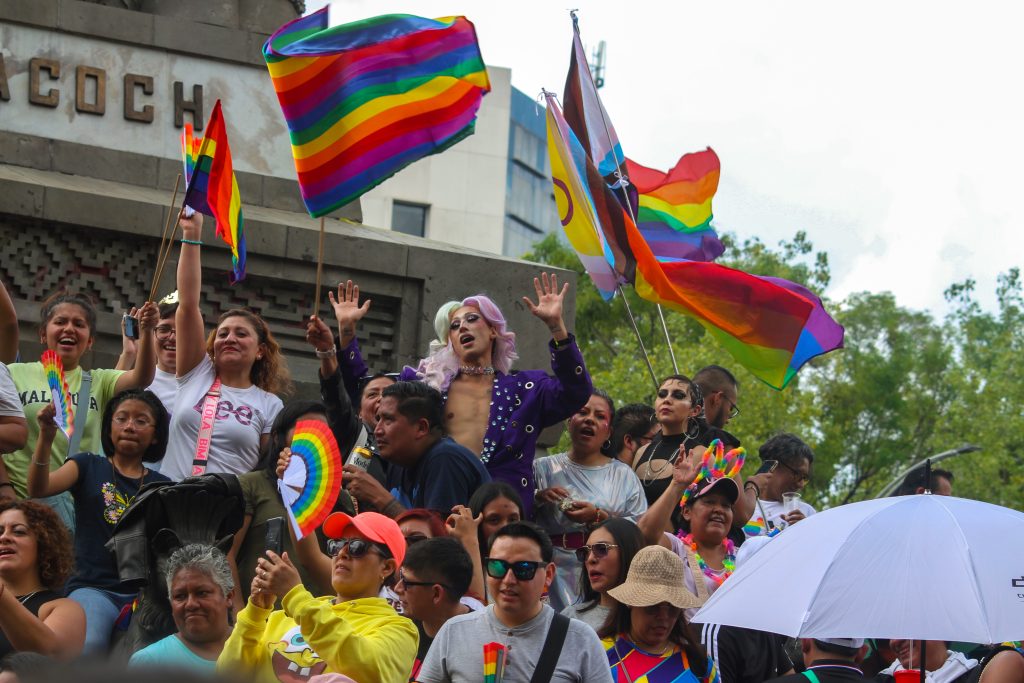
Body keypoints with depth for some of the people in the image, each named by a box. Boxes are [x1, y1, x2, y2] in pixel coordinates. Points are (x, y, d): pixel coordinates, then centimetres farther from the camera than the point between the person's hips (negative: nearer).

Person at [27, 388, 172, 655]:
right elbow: (38, 488, -8)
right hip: (94, 588, -2)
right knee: (88, 645, -34)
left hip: (145, 592, 2)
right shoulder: (88, 466, 10)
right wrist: (46, 437, -24)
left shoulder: (162, 486, 16)